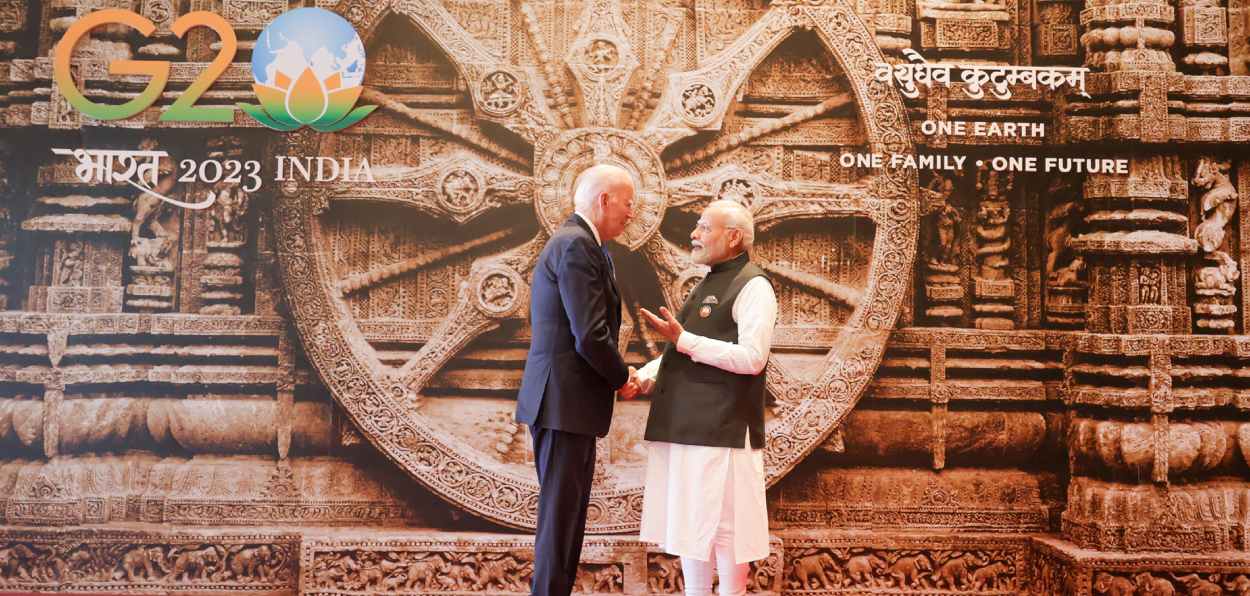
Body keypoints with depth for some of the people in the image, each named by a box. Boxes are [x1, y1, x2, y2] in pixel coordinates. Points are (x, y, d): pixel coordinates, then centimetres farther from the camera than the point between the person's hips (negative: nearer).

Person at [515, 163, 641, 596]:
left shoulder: (571, 242, 17)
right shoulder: (577, 245, -15)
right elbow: (590, 336, -21)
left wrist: (616, 375, 8)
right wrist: (621, 379, -5)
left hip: (567, 402, 10)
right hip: (564, 402, -10)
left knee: (566, 514, 15)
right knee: (560, 516, -2)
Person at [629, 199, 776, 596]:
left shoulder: (753, 286, -8)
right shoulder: (708, 284, 19)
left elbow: (752, 358, -19)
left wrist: (684, 339, -19)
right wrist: (644, 376, 7)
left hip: (722, 427, -9)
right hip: (685, 424, 9)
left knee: (723, 524, 0)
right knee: (689, 521, 14)